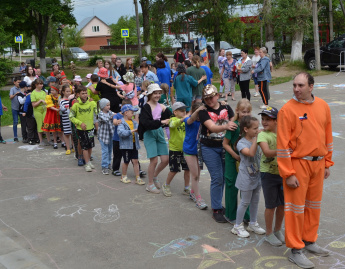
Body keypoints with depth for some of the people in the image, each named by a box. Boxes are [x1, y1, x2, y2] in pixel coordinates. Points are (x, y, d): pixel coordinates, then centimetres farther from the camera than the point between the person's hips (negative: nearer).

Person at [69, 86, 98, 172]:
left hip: (90, 128, 3)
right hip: (81, 129, -3)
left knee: (90, 146, 12)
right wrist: (80, 123, -13)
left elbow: (96, 114, 2)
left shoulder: (92, 103, -5)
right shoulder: (76, 104, -10)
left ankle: (89, 161, 31)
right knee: (85, 147, 0)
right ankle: (87, 164, 10)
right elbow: (71, 117, -4)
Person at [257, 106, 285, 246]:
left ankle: (278, 230, 33)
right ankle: (269, 234, 22)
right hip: (268, 173, -4)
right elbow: (267, 152, -27)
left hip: (283, 172, 5)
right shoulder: (263, 135, -11)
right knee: (271, 205, 4)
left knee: (282, 204, 13)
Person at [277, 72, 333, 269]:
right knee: (296, 206, 2)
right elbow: (282, 144, -14)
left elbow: (328, 136, 11)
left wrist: (327, 163, 11)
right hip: (297, 163, -5)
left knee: (314, 204, 16)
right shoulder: (288, 109, -13)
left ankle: (310, 241, 32)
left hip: (318, 163, 5)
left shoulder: (323, 106, 3)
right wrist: (288, 174, -15)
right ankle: (296, 250, 13)